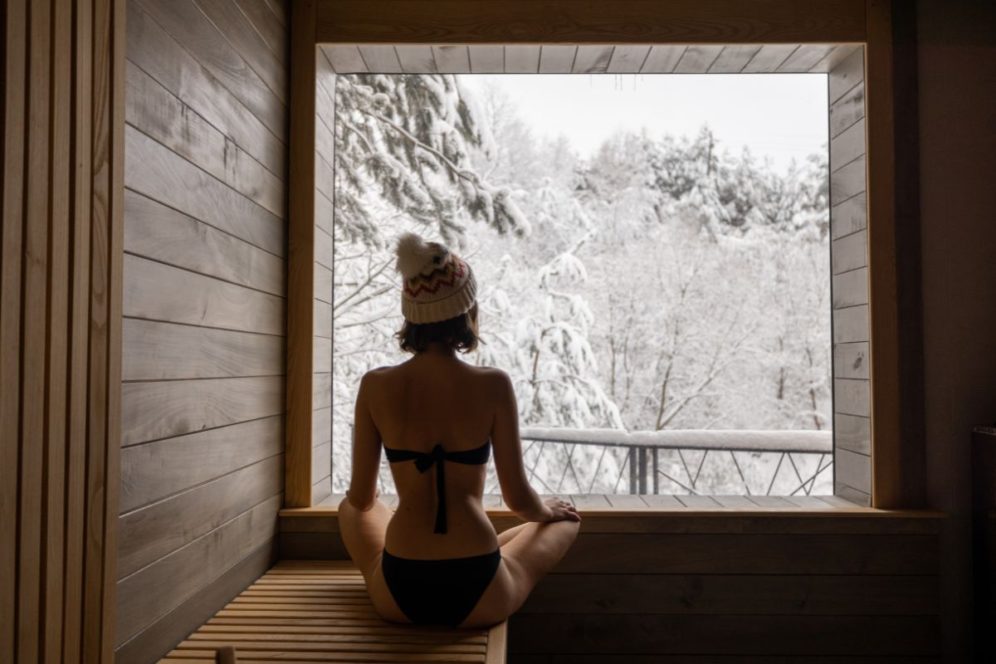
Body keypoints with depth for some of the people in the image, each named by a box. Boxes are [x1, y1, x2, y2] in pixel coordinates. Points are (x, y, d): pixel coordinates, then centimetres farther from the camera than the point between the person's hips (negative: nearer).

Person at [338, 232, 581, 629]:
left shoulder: (375, 386, -7)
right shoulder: (493, 386, -12)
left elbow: (361, 499, 2)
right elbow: (518, 499, -6)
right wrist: (547, 511, 18)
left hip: (397, 595, 2)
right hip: (480, 598, -1)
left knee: (350, 510, 34)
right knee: (565, 522, 28)